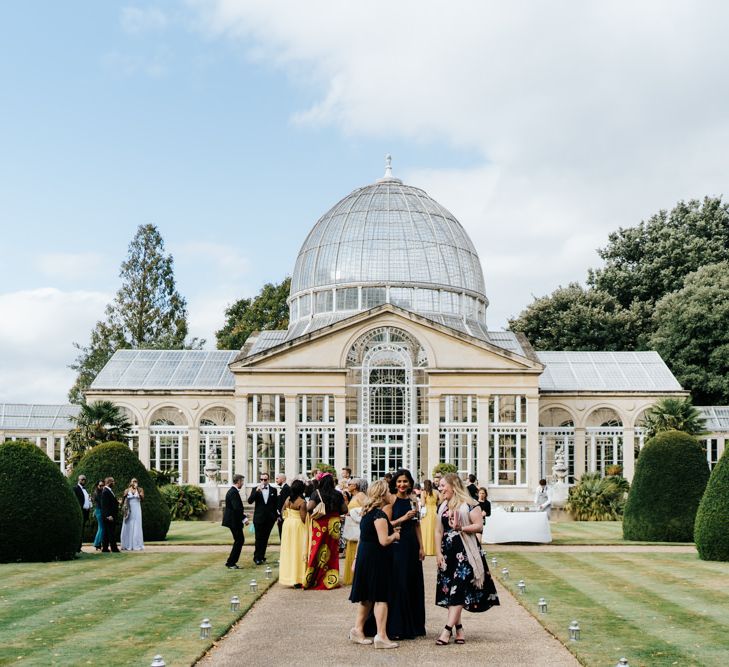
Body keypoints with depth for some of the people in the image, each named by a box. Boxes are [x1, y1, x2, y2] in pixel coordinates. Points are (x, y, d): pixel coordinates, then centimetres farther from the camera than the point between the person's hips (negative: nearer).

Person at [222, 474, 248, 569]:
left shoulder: (232, 491, 13)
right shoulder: (234, 492, -20)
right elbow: (236, 508, -25)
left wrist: (242, 514, 16)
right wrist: (244, 518, -20)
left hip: (234, 520, 10)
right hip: (234, 521, -10)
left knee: (240, 540, 16)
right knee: (239, 541, -3)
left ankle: (231, 562, 21)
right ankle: (231, 563, 3)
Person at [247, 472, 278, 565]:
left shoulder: (273, 490, 5)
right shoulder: (255, 489, 1)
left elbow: (275, 504, 11)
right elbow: (250, 501, -12)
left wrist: (275, 515, 7)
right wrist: (256, 491, -23)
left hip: (269, 518, 2)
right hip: (259, 518, -2)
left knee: (265, 538, 6)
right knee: (259, 539, -3)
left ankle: (261, 556, 14)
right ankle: (257, 557, 2)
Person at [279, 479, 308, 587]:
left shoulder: (287, 500, 2)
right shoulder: (302, 502, -17)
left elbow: (284, 513, 9)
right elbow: (303, 518, -18)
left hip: (287, 525, 6)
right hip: (298, 526, -6)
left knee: (289, 551, 14)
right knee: (298, 551, 1)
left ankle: (288, 576, 21)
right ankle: (297, 579, 1)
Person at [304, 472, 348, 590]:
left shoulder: (316, 493, -9)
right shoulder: (338, 494, 0)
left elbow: (309, 507, -19)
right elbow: (344, 510, 2)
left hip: (319, 525, -2)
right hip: (334, 525, 2)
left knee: (317, 551, 4)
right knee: (332, 551, 10)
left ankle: (312, 580, 7)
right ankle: (331, 579, 15)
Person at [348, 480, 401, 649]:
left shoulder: (368, 512, 12)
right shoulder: (379, 514, -18)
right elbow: (384, 540, -20)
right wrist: (395, 535, -5)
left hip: (365, 556, 9)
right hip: (377, 559, -9)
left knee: (367, 597, 16)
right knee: (381, 597, -6)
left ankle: (358, 630, 20)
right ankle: (381, 636, -7)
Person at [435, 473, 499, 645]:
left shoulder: (469, 505, -6)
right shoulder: (442, 507, 14)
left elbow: (479, 526, -11)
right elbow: (438, 531, 13)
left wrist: (461, 528, -22)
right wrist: (438, 553, 4)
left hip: (465, 553, -7)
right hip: (448, 553, 7)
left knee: (458, 591, -10)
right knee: (449, 591, 5)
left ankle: (447, 629, -14)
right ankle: (459, 629, 12)